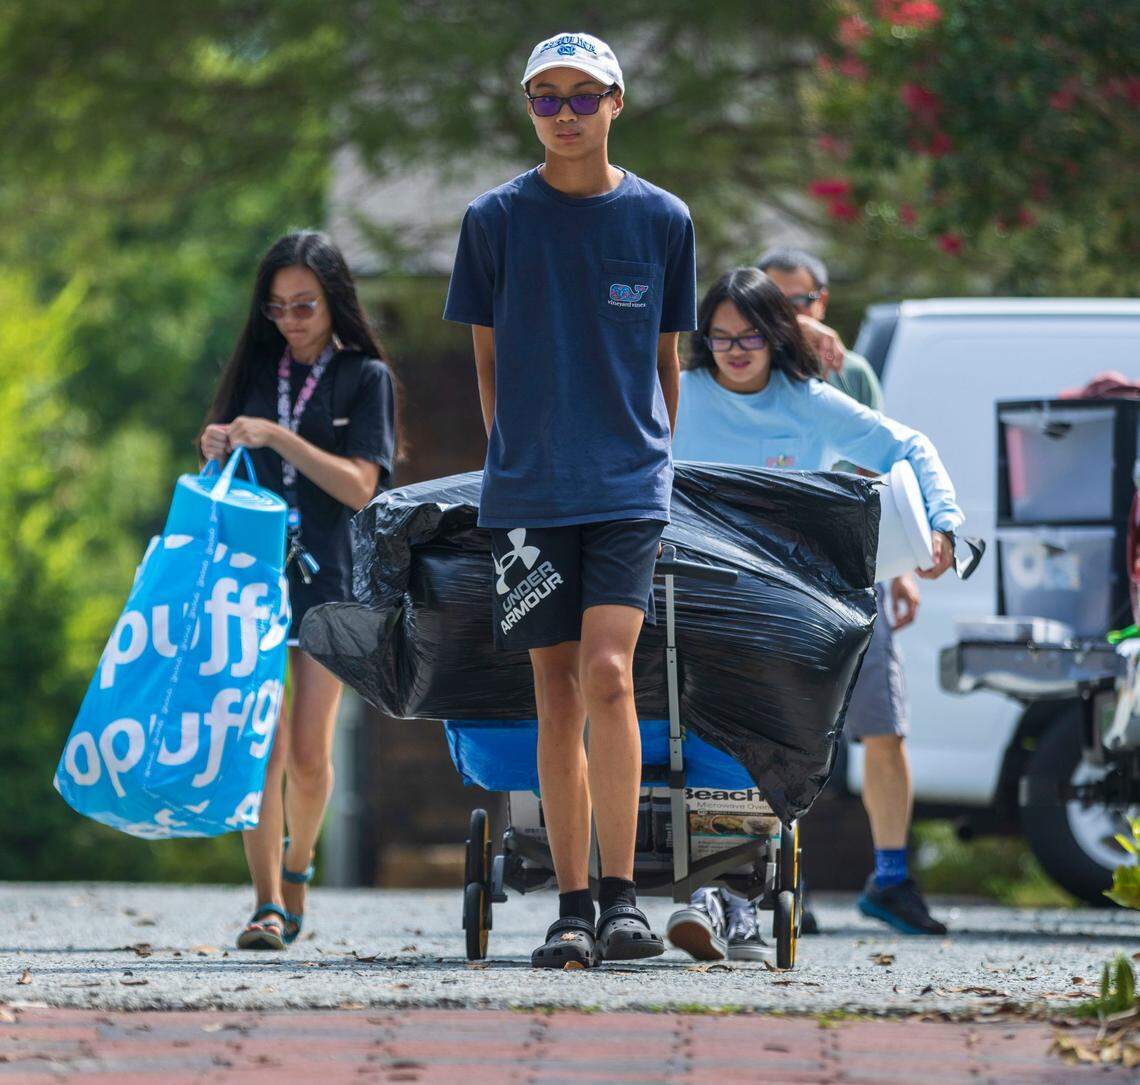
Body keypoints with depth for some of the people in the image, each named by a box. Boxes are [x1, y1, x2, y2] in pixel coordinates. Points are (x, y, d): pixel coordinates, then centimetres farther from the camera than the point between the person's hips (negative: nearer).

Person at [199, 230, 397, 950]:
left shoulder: (366, 378, 3)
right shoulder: (255, 369, 12)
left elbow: (359, 487, -7)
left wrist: (278, 437, -16)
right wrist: (217, 451, -8)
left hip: (327, 576, -2)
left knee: (308, 756, -3)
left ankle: (297, 863, 25)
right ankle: (268, 904, -12)